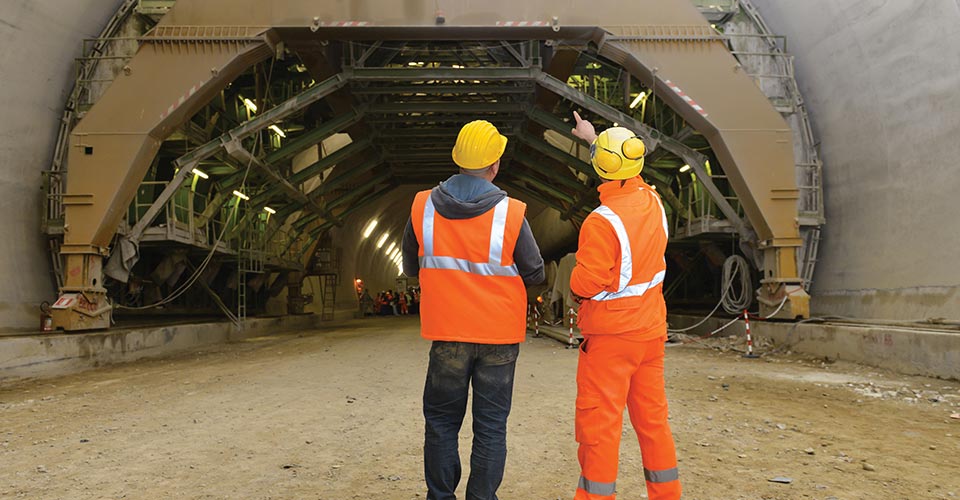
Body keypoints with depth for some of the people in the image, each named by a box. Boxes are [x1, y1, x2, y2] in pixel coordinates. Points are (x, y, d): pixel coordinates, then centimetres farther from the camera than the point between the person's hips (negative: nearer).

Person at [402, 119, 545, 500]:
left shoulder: (423, 207, -5)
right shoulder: (511, 214, -13)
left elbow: (411, 268, 7)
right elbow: (535, 274, -3)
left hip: (447, 333, 2)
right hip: (498, 335, -1)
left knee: (441, 420, 16)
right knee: (490, 426, 9)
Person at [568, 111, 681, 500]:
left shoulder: (601, 222, -22)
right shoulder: (653, 202, 1)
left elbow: (586, 283, -22)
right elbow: (628, 177, 22)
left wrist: (575, 286, 2)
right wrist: (593, 139, 33)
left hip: (610, 335, -7)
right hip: (651, 330, 7)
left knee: (599, 420, 2)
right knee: (652, 416, 16)